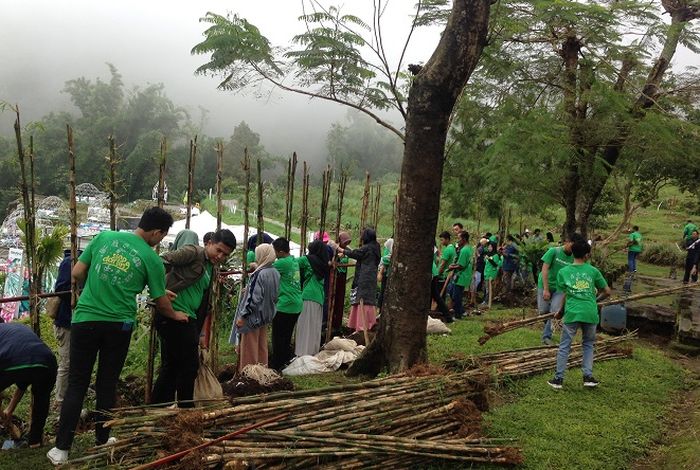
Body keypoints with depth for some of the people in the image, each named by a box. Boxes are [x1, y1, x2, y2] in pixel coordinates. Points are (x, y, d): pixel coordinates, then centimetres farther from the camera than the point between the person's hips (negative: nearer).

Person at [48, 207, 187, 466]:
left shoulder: (104, 237, 2)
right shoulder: (151, 258, -4)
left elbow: (76, 274, 6)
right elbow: (161, 302, 3)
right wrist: (175, 315, 23)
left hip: (85, 320, 2)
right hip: (119, 325, -1)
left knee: (77, 384, 9)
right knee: (107, 385, 14)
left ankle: (61, 449, 10)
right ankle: (102, 442, 24)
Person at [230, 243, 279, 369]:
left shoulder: (260, 274, -23)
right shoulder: (275, 273, 2)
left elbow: (254, 297, -24)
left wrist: (242, 316, -18)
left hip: (254, 316, -8)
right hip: (266, 316, 8)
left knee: (249, 349, 3)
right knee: (262, 347, 17)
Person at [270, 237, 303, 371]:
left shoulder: (283, 262, -17)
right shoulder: (294, 260, 9)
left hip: (285, 306, -8)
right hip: (297, 305, 9)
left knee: (278, 337, 2)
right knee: (287, 336, 19)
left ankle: (276, 365, 8)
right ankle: (286, 360, 27)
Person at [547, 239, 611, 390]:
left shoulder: (563, 272, 5)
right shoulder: (593, 271, 6)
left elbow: (565, 295, 8)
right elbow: (607, 292, 10)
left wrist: (561, 312, 21)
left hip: (572, 313, -1)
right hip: (590, 313, 1)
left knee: (564, 346, 7)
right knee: (588, 344, 19)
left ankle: (558, 379, 8)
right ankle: (588, 377, 15)